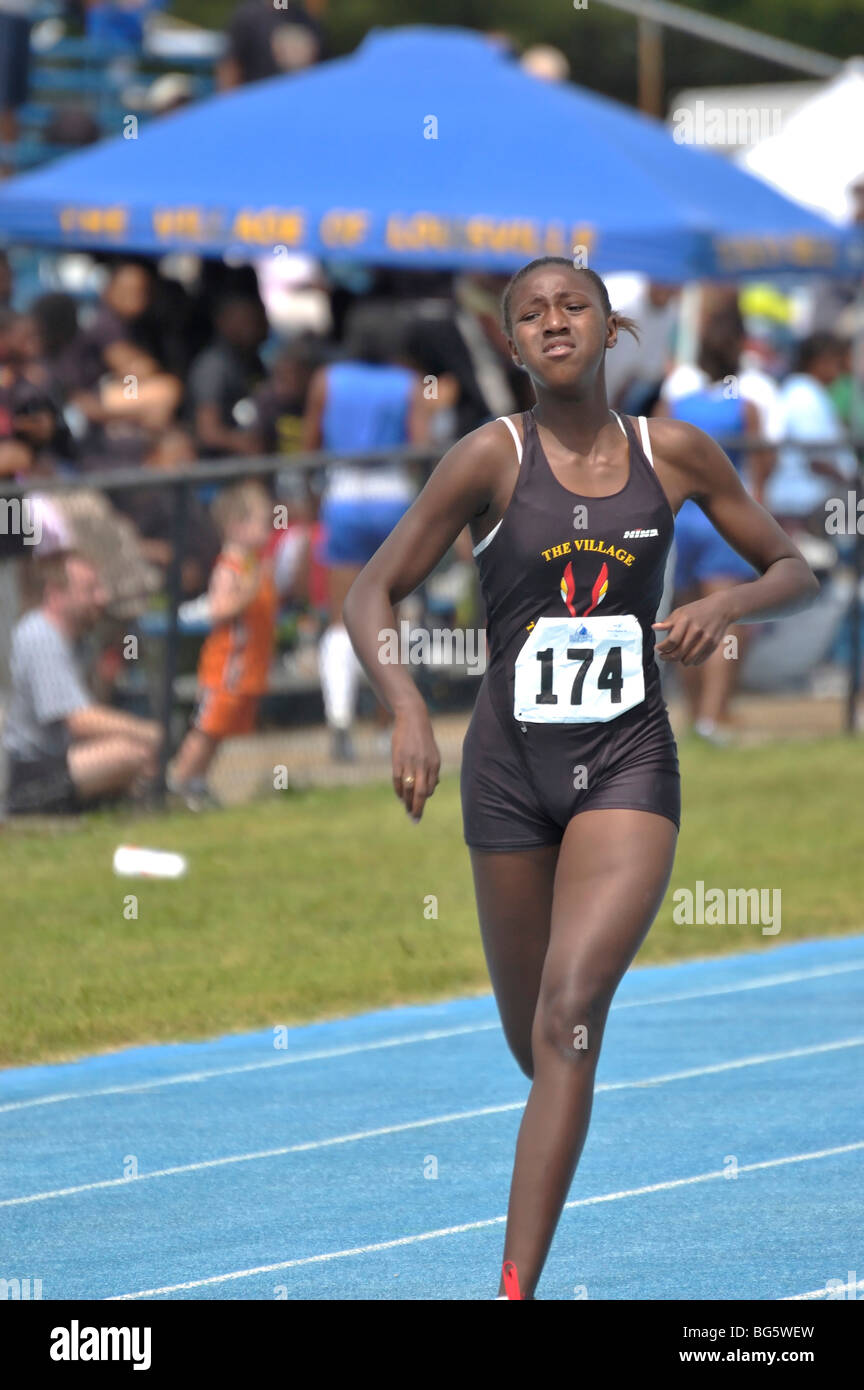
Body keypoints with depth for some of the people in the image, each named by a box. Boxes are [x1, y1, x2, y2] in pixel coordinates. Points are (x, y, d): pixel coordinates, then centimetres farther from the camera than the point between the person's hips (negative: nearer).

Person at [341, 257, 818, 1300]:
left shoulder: (673, 454, 1)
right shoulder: (492, 458, -5)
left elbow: (795, 572, 12)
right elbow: (370, 597, -5)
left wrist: (725, 606, -10)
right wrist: (407, 708, -23)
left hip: (628, 761, 0)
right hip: (512, 764, 1)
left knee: (572, 1011, -19)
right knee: (535, 1045, 10)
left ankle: (515, 1289, -21)